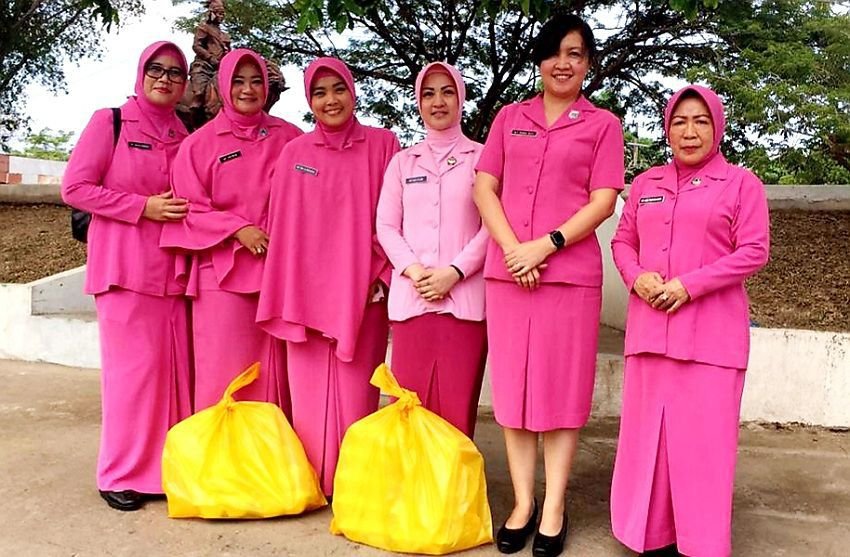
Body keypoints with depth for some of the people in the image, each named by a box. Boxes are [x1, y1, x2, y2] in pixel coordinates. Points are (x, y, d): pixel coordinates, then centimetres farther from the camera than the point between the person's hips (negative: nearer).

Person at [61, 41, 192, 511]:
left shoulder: (184, 138, 15)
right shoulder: (110, 122, 2)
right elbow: (74, 187, -5)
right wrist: (142, 207, -12)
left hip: (173, 269, 5)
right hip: (124, 266, -5)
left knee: (174, 366, 4)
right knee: (133, 366, -5)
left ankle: (168, 467, 16)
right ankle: (122, 474, 10)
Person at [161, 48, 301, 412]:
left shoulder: (289, 138, 10)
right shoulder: (201, 143, 5)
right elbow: (190, 208, 2)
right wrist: (238, 229, -11)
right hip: (223, 273, -2)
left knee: (275, 373, 4)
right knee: (224, 375, -2)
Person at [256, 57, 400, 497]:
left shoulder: (382, 145, 4)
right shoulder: (294, 153, 7)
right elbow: (282, 226, 6)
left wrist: (383, 272, -4)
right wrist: (286, 293, 2)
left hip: (361, 291, -1)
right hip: (307, 290, 1)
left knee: (355, 390, 2)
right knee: (310, 390, 5)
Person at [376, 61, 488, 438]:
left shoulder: (481, 157, 9)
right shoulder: (402, 161, 17)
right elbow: (386, 226, 9)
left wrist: (453, 272, -11)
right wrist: (414, 270, -7)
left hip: (465, 297, -2)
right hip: (410, 297, 2)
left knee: (457, 405, -4)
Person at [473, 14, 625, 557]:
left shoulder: (603, 124, 7)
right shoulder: (510, 117, 14)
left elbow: (603, 202, -2)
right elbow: (484, 188, 7)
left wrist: (546, 245, -15)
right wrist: (513, 249, -9)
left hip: (571, 273, -2)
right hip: (507, 271, 3)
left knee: (562, 389, 3)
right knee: (513, 387, 6)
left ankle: (555, 507, 15)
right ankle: (523, 501, 19)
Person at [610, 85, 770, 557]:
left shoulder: (741, 183, 2)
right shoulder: (646, 183, 15)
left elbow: (753, 251, -5)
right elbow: (623, 240, 15)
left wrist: (688, 285, -15)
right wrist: (636, 277, -7)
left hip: (710, 331, -4)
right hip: (649, 327, 4)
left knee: (702, 439, -2)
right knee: (648, 430, 8)